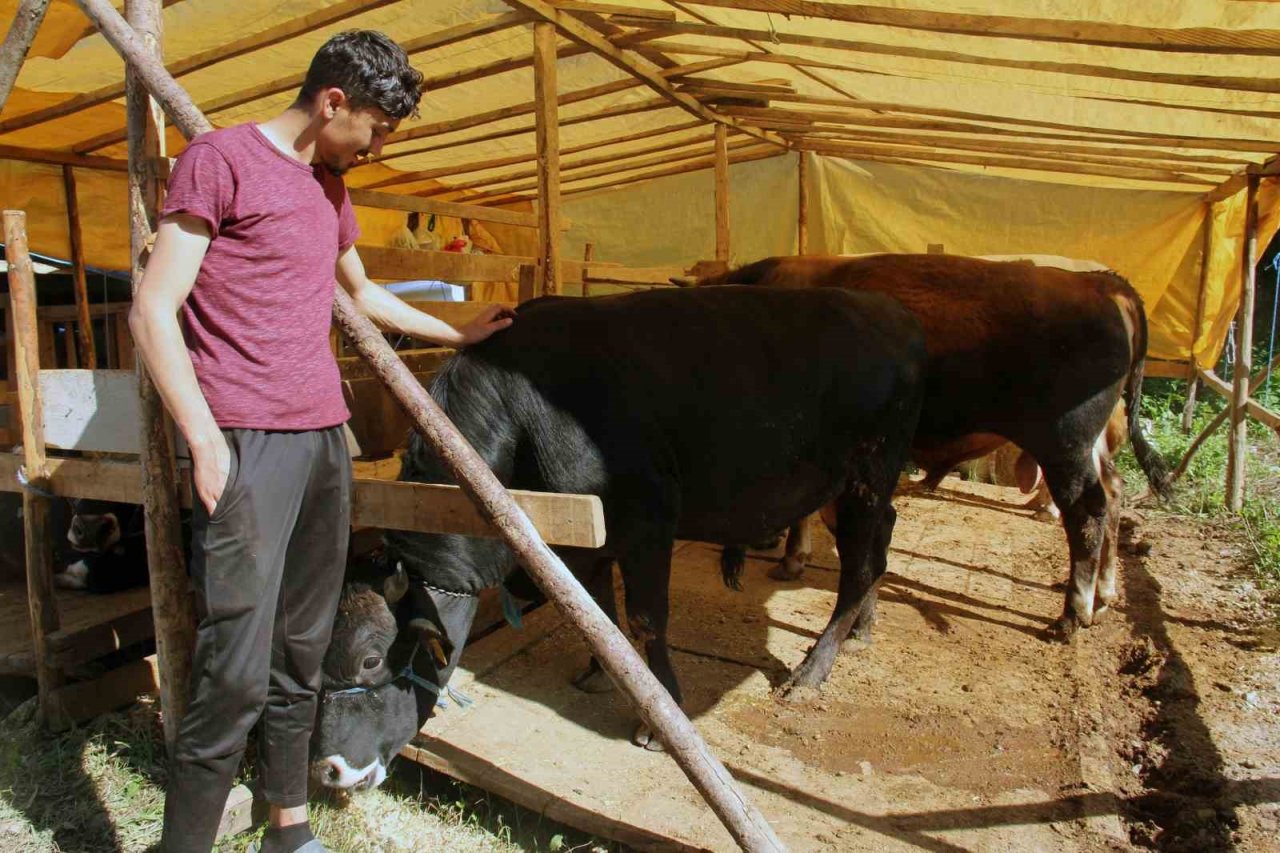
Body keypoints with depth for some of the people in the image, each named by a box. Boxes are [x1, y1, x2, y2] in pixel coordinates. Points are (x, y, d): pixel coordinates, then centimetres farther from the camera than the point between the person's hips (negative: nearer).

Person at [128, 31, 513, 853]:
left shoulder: (331, 186, 20)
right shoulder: (220, 157, -2)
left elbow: (364, 294, 35)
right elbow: (154, 309, -7)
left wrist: (457, 333, 42)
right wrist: (204, 439, -15)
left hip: (325, 437, 7)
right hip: (247, 442, -7)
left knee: (302, 654, 12)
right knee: (237, 670, -10)